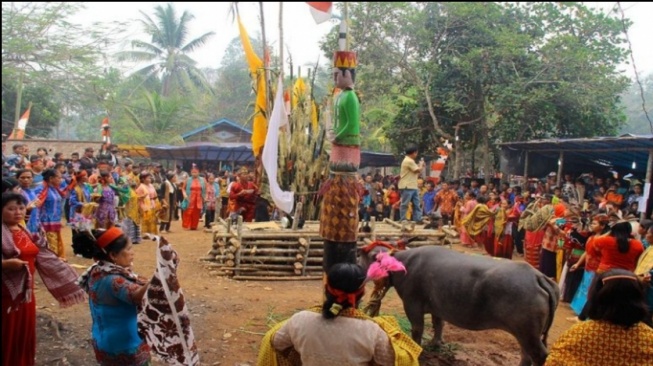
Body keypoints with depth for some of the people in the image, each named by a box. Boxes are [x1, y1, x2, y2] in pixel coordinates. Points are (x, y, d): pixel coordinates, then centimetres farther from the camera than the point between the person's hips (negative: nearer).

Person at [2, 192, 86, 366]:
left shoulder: (25, 232, 10)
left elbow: (43, 257, 11)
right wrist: (6, 263, -31)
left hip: (26, 290, 7)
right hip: (6, 293, -7)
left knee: (25, 334, 15)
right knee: (7, 337, 1)